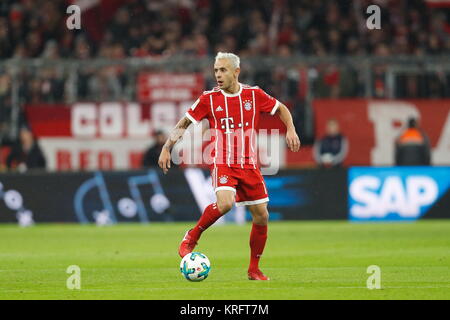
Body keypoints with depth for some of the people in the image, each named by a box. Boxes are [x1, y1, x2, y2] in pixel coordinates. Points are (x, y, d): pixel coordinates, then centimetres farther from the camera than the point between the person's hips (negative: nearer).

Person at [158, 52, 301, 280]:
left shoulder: (254, 95, 1)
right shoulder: (209, 99, -3)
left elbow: (281, 109, 17)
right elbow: (183, 123, 5)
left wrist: (290, 129, 0)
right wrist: (166, 149, -5)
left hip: (249, 165, 3)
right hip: (222, 164, -3)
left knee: (261, 216, 2)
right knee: (225, 203, -30)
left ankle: (254, 269, 18)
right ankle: (192, 237, -7)